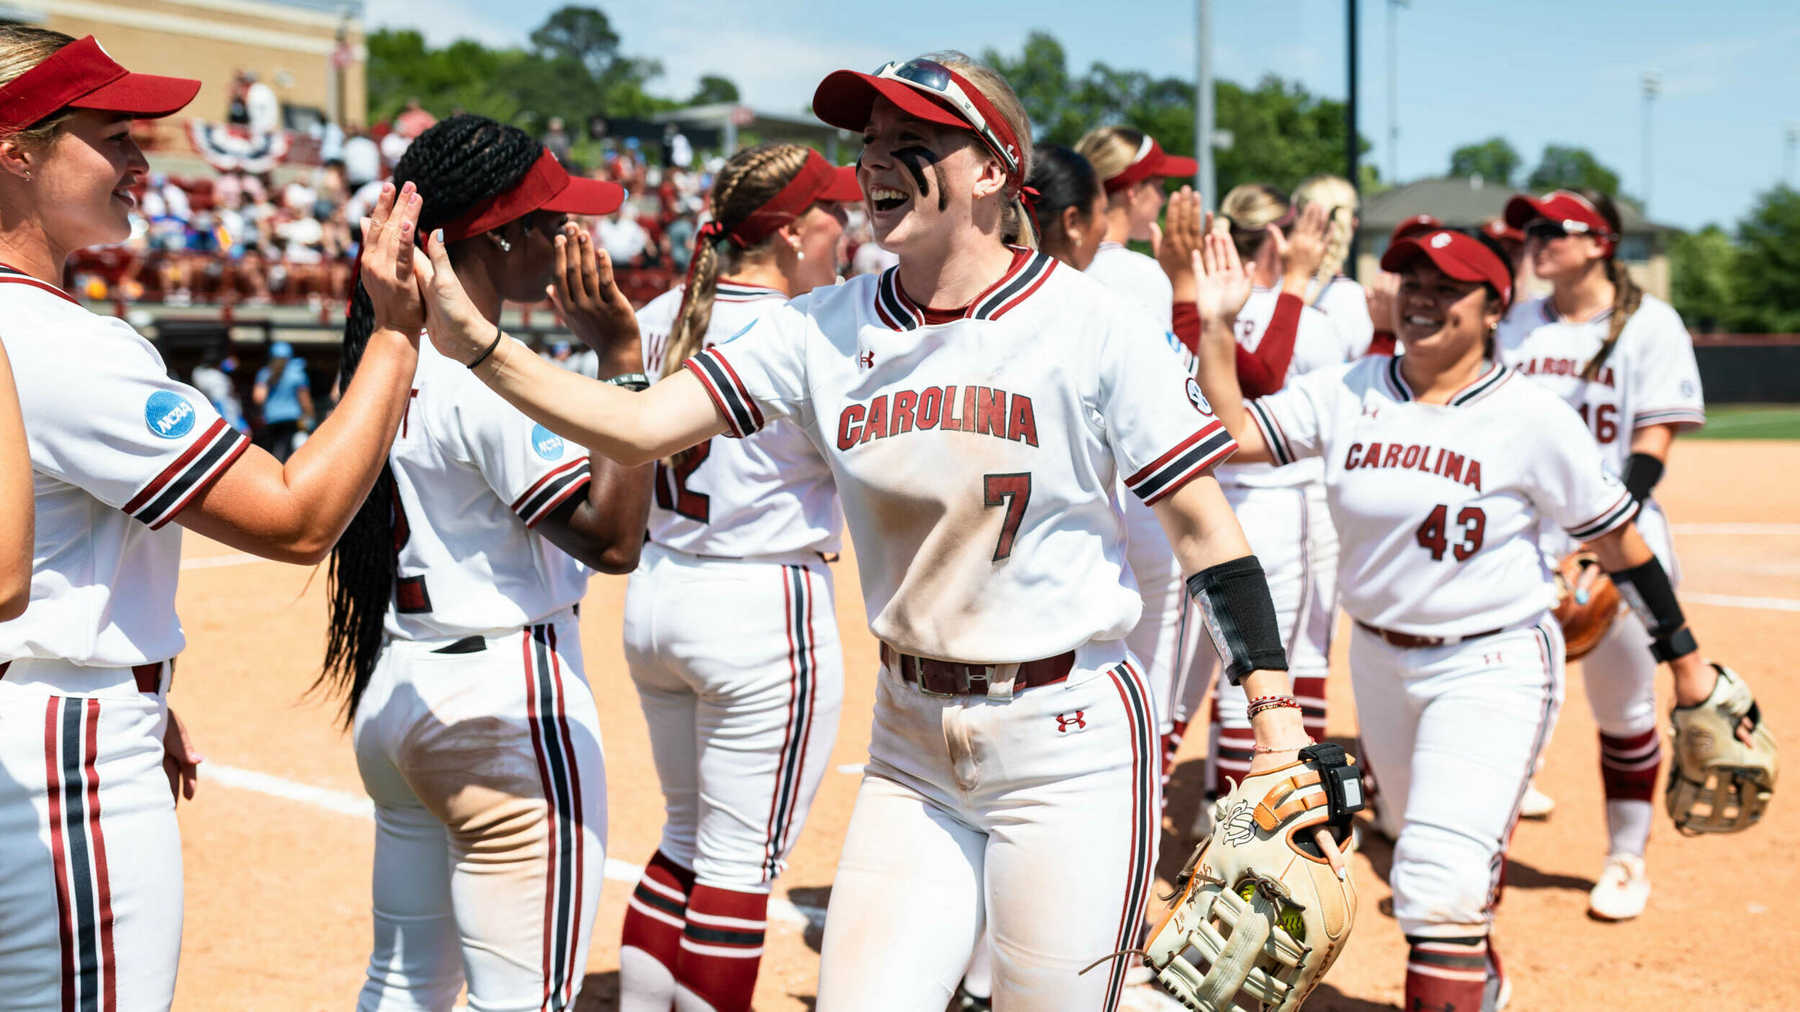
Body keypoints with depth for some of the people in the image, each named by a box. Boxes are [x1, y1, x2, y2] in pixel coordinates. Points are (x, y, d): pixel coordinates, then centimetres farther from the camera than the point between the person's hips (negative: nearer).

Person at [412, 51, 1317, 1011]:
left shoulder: (1093, 326, -11)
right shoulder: (826, 328, 0)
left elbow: (1205, 529, -8)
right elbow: (638, 428, -7)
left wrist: (1275, 716, -12)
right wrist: (476, 344, -19)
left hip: (1069, 747, -4)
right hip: (911, 746, 4)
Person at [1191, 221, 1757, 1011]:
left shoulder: (1532, 417, -12)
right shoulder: (1347, 392, -3)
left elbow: (1616, 538, -6)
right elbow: (1234, 434, -10)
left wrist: (1685, 660, -1)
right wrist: (1215, 326, -19)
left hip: (1493, 669, -5)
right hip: (1378, 659, 5)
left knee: (1440, 878, -16)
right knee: (1419, 848, 23)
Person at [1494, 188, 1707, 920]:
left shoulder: (1650, 323, -1)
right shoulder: (1518, 325, 13)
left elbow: (1656, 435, -7)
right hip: (1521, 533, 4)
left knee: (1622, 706, 5)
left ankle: (1626, 857, 20)